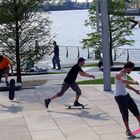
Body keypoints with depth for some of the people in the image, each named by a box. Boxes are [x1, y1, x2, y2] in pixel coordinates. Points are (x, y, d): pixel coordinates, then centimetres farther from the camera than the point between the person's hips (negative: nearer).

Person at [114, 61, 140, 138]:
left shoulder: (124, 74, 10)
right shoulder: (118, 74, -19)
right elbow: (124, 81, -42)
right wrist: (133, 82, -35)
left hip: (126, 95, 9)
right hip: (119, 96, -9)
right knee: (125, 113, -4)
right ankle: (128, 130, 8)